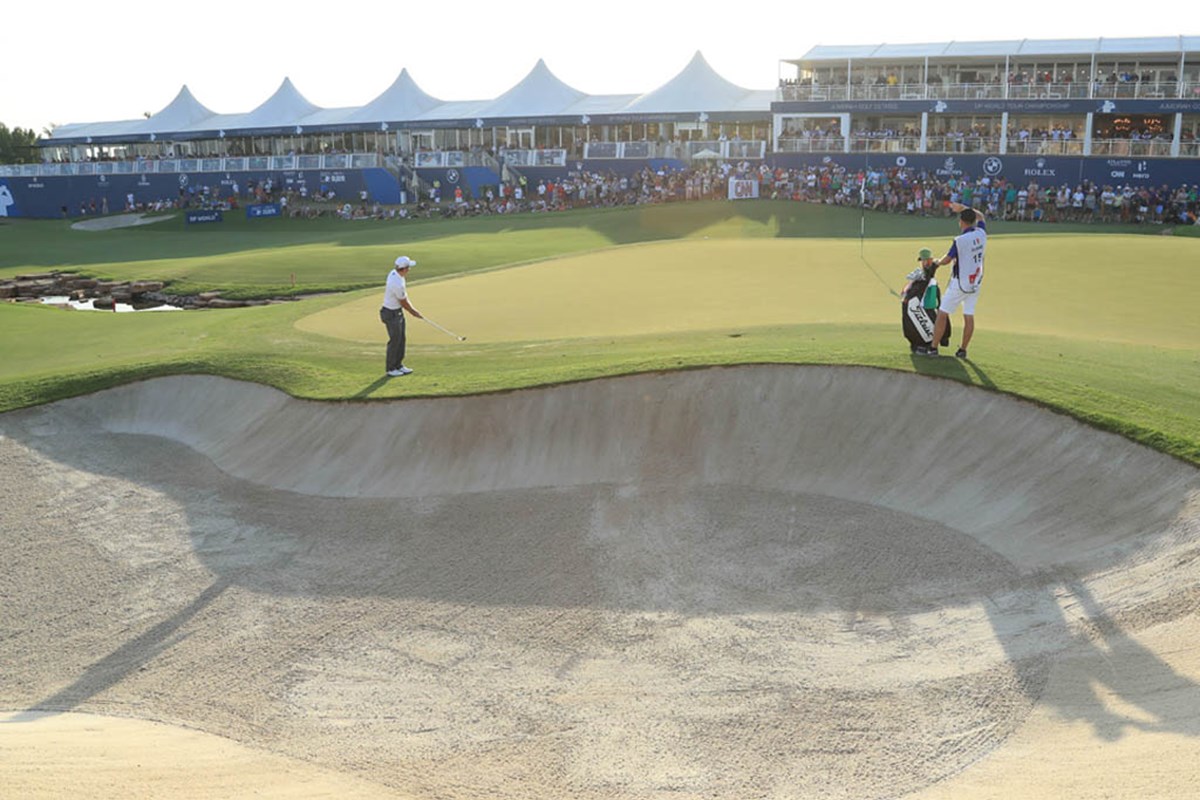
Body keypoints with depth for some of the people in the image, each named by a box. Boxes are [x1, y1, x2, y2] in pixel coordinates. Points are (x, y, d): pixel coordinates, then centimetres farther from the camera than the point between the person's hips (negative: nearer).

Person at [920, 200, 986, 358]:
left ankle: (933, 348, 2)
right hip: (976, 283, 7)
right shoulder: (981, 233, 0)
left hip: (960, 283, -6)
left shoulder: (960, 240, -19)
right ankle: (963, 350, 12)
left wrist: (937, 263, 12)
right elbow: (980, 215, 20)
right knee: (969, 316, 8)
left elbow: (947, 259, -9)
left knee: (942, 313, 1)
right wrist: (962, 207, 23)